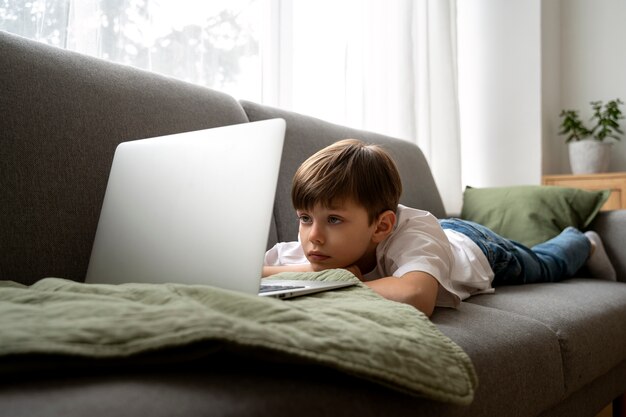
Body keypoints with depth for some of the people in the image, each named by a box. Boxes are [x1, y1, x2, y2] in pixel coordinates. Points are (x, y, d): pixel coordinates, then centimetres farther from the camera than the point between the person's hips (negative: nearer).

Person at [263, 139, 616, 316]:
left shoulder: (414, 232, -52)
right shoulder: (317, 248, -39)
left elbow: (416, 296, -71)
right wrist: (319, 275, -52)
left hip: (475, 247, -3)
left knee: (548, 266, 30)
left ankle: (583, 243, 59)